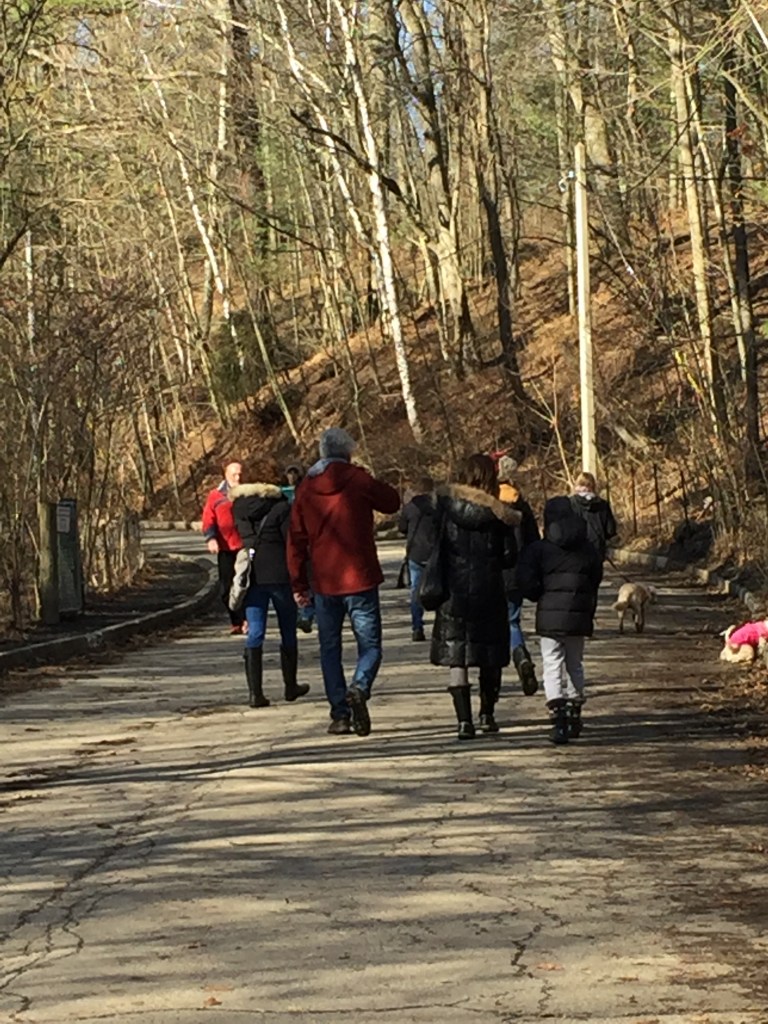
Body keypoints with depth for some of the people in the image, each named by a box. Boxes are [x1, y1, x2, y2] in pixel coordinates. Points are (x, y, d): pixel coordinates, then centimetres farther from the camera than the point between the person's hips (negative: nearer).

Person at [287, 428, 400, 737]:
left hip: (324, 583, 3)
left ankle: (340, 714, 7)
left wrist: (298, 584, 12)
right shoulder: (357, 480, -6)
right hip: (360, 579, -3)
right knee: (369, 645, 4)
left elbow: (296, 540, 6)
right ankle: (359, 688, -24)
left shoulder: (306, 488, 4)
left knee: (330, 648, 11)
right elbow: (392, 502, 8)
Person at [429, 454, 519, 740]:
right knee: (490, 658, 15)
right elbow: (509, 557, -2)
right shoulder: (498, 514, -5)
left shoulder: (446, 505, -3)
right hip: (489, 592, 0)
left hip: (454, 590, 0)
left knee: (456, 658, 1)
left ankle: (464, 720, -7)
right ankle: (487, 714, 24)